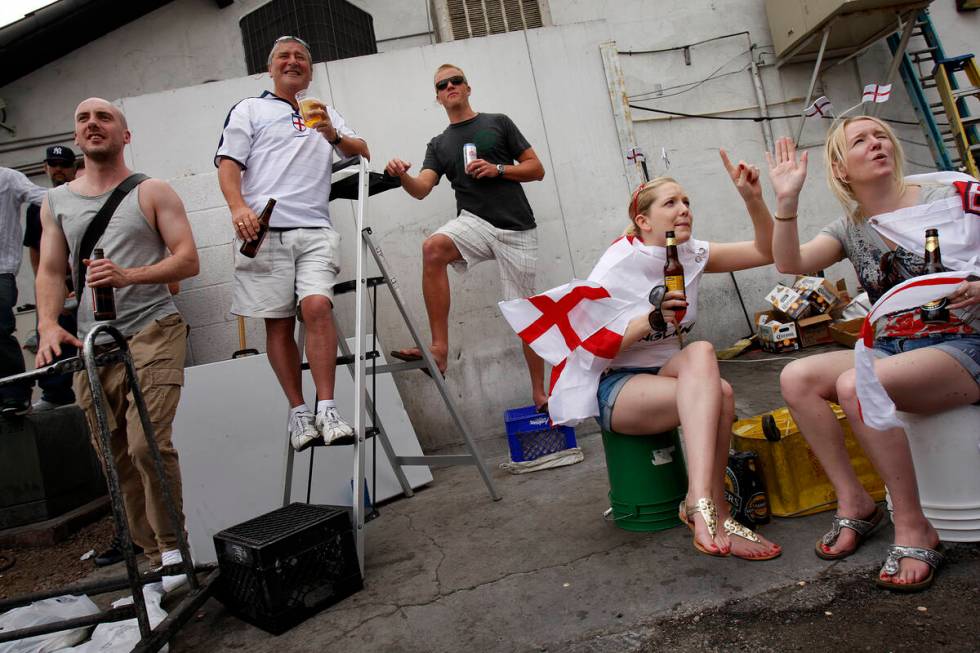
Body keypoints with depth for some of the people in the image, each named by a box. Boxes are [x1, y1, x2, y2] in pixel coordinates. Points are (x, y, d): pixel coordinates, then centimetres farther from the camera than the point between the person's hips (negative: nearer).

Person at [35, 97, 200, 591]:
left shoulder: (152, 193, 5)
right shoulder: (55, 202, 17)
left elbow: (188, 260, -4)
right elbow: (50, 271, 12)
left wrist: (128, 276, -19)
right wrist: (48, 324, -7)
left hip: (152, 331, -4)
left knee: (148, 444, -18)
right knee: (115, 458, 6)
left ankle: (171, 547, 0)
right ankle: (152, 554, 18)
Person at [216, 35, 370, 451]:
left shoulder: (325, 113, 26)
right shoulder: (250, 109, 17)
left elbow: (363, 153, 17)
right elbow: (228, 163, 6)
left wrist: (334, 135, -3)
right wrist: (238, 207, -13)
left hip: (315, 230, 1)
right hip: (264, 229, -1)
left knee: (317, 307, -19)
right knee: (278, 322, -2)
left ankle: (327, 411, -16)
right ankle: (298, 412, 7)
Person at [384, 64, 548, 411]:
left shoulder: (499, 122, 11)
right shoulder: (439, 145, 16)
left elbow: (537, 169, 7)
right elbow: (421, 189, -1)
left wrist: (497, 169, -9)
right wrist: (402, 175, -23)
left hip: (516, 228, -1)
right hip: (475, 222, 1)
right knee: (433, 247, -31)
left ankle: (539, 395, 16)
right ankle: (439, 349, -28)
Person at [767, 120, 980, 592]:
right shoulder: (850, 228, 10)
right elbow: (790, 263, -8)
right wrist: (786, 201, -19)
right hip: (889, 350, 5)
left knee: (856, 385, -33)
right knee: (796, 377, -19)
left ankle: (913, 528, -17)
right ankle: (854, 500, -6)